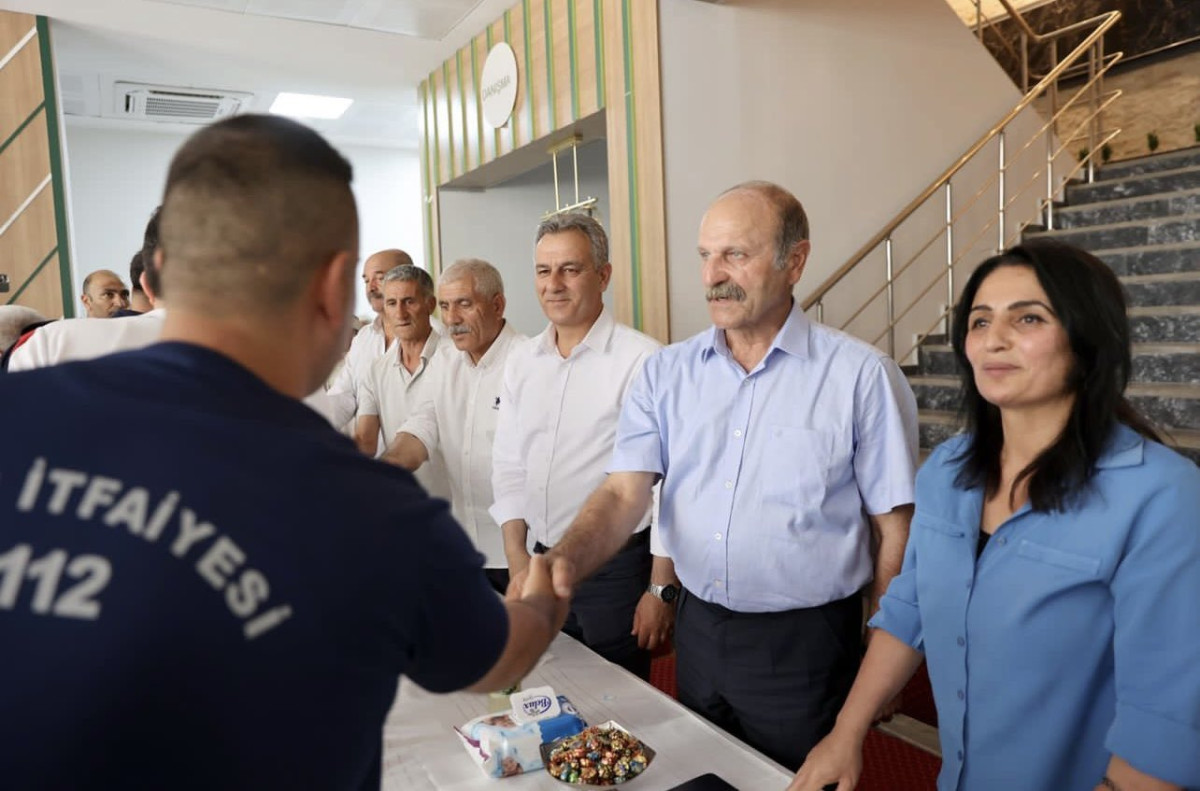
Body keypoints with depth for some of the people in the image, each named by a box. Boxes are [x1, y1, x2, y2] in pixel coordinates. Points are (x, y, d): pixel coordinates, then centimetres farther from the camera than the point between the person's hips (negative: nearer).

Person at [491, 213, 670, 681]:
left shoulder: (642, 359, -13)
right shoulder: (521, 361, 7)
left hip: (618, 568, -5)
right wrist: (516, 554, 5)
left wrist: (661, 588, -12)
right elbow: (508, 465, 12)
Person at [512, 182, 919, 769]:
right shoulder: (667, 373, 0)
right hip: (698, 630, 4)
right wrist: (564, 562, -26)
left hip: (804, 645, -4)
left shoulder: (861, 375, -11)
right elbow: (625, 492, -8)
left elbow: (895, 532, -6)